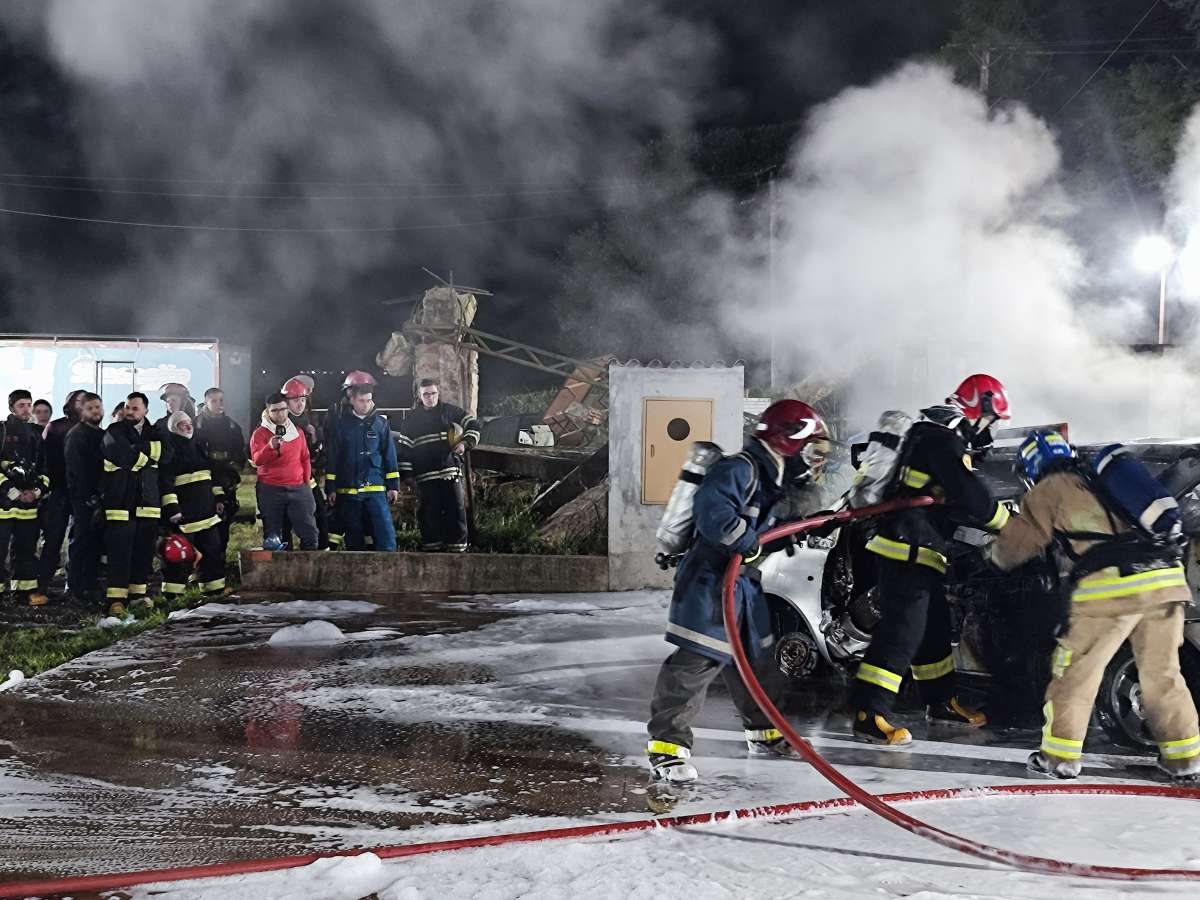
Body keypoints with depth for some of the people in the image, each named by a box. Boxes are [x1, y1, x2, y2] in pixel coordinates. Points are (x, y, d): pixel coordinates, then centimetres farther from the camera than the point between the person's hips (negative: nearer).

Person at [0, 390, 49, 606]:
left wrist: (37, 490, 2)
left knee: (27, 547, 8)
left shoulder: (36, 434, 16)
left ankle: (26, 589, 13)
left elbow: (44, 466, 20)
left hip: (30, 500, 6)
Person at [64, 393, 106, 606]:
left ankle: (90, 587, 13)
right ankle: (75, 589, -3)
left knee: (96, 543, 8)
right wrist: (90, 499, -17)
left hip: (98, 499, 7)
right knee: (81, 543, -6)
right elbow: (77, 470, -13)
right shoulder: (76, 435, -6)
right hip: (83, 499, -7)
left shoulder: (104, 435, 17)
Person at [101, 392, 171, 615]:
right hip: (120, 500, -4)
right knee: (119, 549, -8)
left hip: (147, 502, 4)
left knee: (145, 549, 6)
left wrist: (138, 449, -8)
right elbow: (122, 455, -14)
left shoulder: (153, 433, 16)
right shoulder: (115, 431, 2)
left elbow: (166, 454, -2)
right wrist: (147, 454, -3)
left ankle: (138, 592, 16)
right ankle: (116, 598, -9)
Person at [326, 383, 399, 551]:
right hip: (348, 490, 1)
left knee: (385, 532, -11)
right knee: (354, 537, 9)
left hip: (376, 489, -1)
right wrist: (331, 488, 4)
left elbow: (389, 454, 6)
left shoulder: (381, 422, 3)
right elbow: (333, 457, 6)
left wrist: (393, 485, 3)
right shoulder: (342, 423, 3)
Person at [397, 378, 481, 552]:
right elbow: (405, 447, 7)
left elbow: (473, 425, 13)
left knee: (456, 510, -3)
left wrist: (466, 443, -4)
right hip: (425, 475, 1)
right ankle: (431, 548, 9)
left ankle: (459, 547, 2)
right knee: (428, 513, 1)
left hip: (451, 471, 0)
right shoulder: (412, 420, 9)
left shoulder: (450, 411, 7)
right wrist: (406, 473, 0)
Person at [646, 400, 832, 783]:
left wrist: (790, 538, 9)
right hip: (709, 581, -10)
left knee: (758, 659, 19)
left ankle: (764, 730, 35)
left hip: (744, 583, 10)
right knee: (696, 662, -13)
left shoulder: (773, 481, 16)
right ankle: (666, 744, -10)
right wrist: (745, 541, -29)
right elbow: (710, 507, -32)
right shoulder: (738, 469, -16)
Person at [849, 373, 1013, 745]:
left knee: (935, 627, 19)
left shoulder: (936, 433, 18)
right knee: (902, 630, -12)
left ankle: (941, 701, 32)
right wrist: (1006, 519, -4)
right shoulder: (946, 440, -16)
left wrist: (995, 512, 17)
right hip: (909, 549, -11)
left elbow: (952, 498, 24)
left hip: (918, 550, 11)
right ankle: (868, 714, -14)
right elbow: (971, 496, -19)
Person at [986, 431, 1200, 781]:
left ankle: (1059, 756, 10)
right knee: (1162, 674, 17)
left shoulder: (1050, 489, 11)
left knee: (1076, 671, 7)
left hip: (1111, 586, -6)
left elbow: (1013, 548, 14)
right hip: (1167, 580, 6)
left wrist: (995, 552, 34)